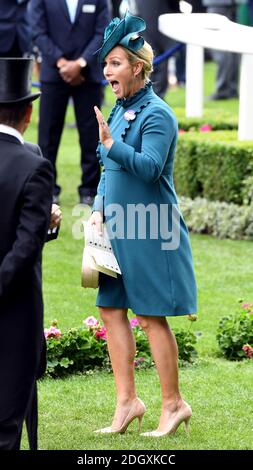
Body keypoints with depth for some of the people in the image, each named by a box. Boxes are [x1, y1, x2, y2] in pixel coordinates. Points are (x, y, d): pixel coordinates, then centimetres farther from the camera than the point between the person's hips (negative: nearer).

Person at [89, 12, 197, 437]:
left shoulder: (156, 114, -14)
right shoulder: (119, 110, 12)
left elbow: (148, 167, -25)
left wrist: (110, 144, -36)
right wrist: (100, 210, 6)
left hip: (149, 233, -9)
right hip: (119, 229, 9)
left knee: (151, 316, -3)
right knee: (111, 310, 8)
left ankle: (173, 404, 8)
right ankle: (127, 401, 15)